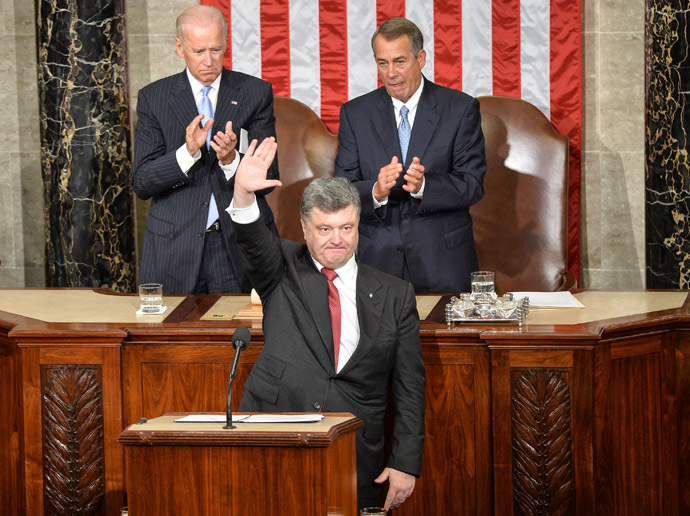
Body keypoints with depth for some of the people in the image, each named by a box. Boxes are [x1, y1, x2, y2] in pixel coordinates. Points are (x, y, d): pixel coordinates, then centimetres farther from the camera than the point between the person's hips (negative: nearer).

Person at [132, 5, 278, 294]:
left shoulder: (256, 93, 4)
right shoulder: (153, 97, 4)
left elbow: (268, 178, -1)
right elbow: (141, 183, -3)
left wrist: (231, 160, -21)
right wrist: (187, 152, -19)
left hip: (240, 245, 0)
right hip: (175, 246, 0)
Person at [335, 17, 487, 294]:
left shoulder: (461, 109, 0)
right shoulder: (355, 113, 6)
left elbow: (472, 185, -6)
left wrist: (423, 186, -24)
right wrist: (376, 191, -24)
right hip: (376, 259, 1)